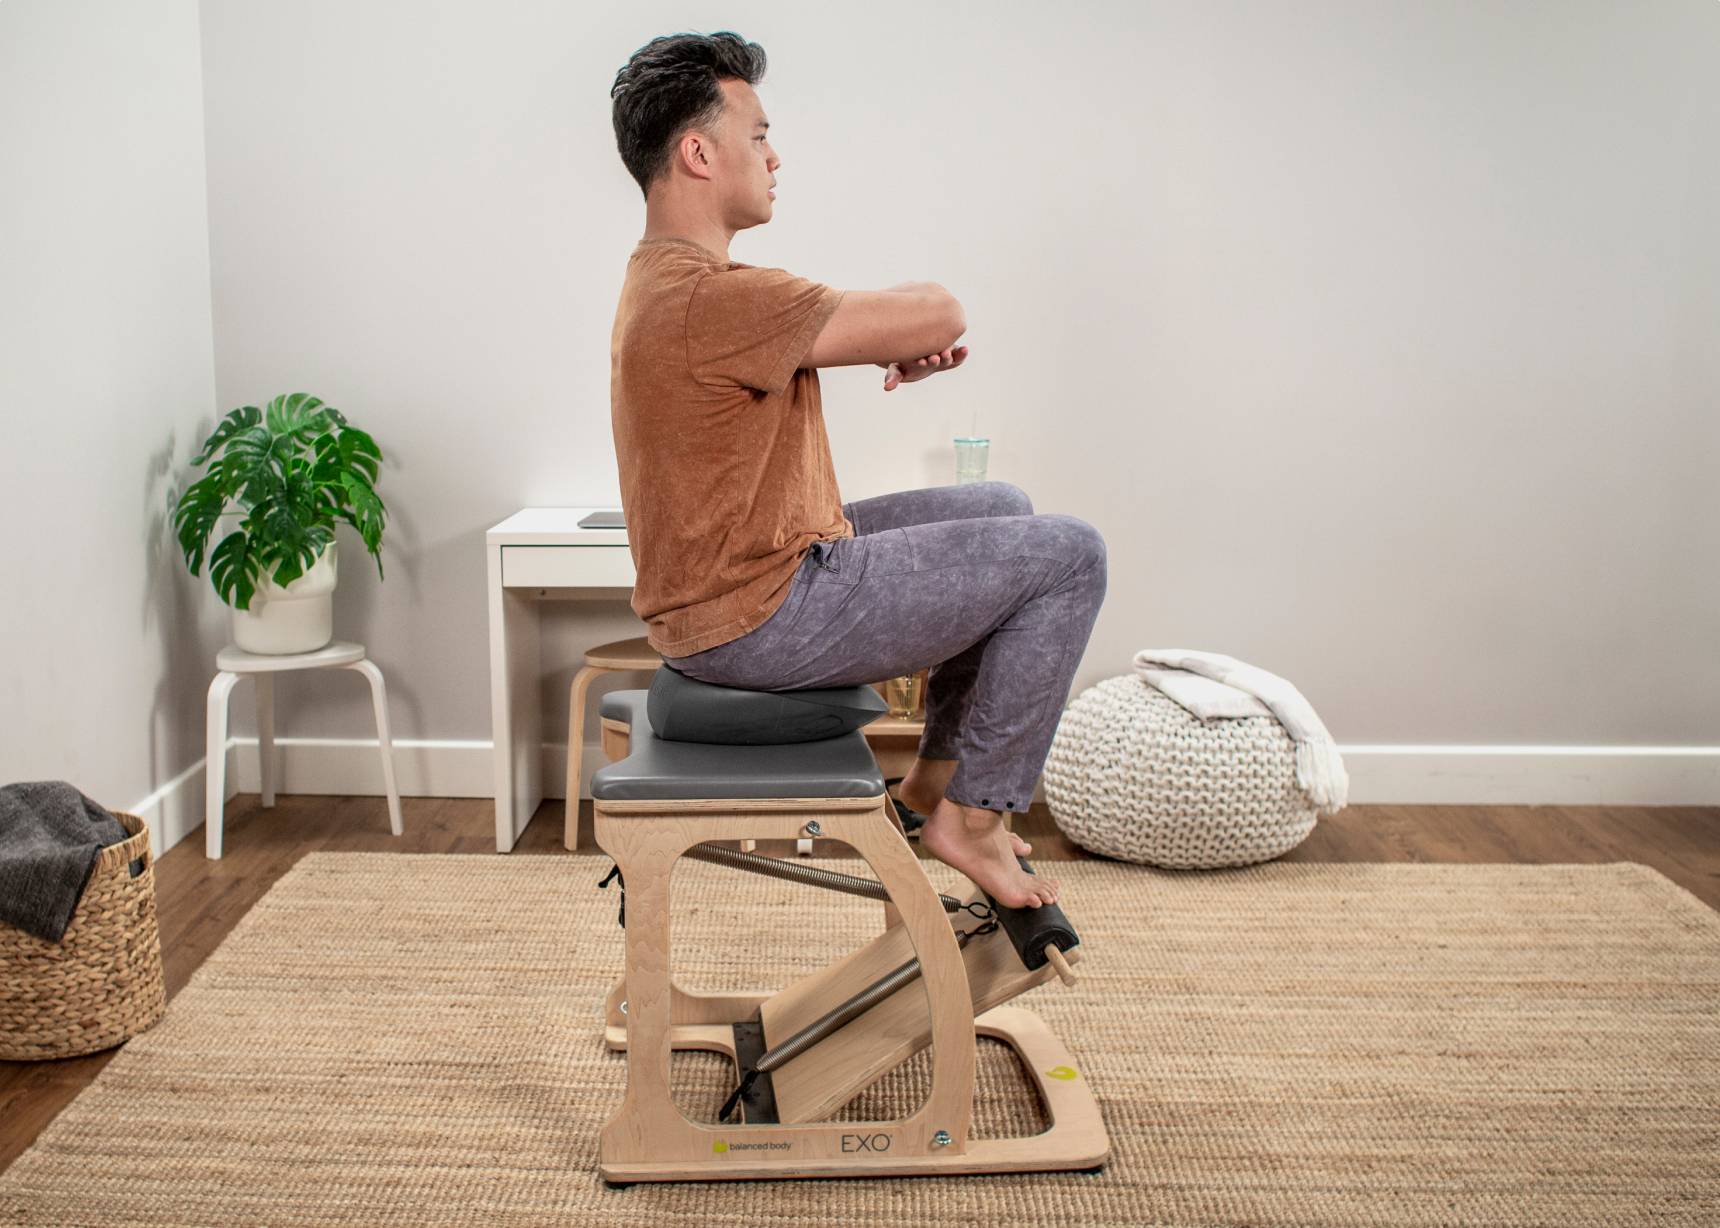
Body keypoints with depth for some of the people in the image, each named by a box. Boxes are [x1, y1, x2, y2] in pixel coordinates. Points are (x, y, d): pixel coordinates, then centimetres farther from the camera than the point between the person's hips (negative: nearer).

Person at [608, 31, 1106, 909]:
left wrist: (895, 338, -2)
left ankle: (936, 776, 26)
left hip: (731, 586, 11)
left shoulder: (665, 278, 11)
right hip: (758, 622, -11)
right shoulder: (713, 297, -24)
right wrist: (906, 326, 3)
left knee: (1001, 511, 22)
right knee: (1067, 555, -6)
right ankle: (971, 814, 3)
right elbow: (940, 314, -21)